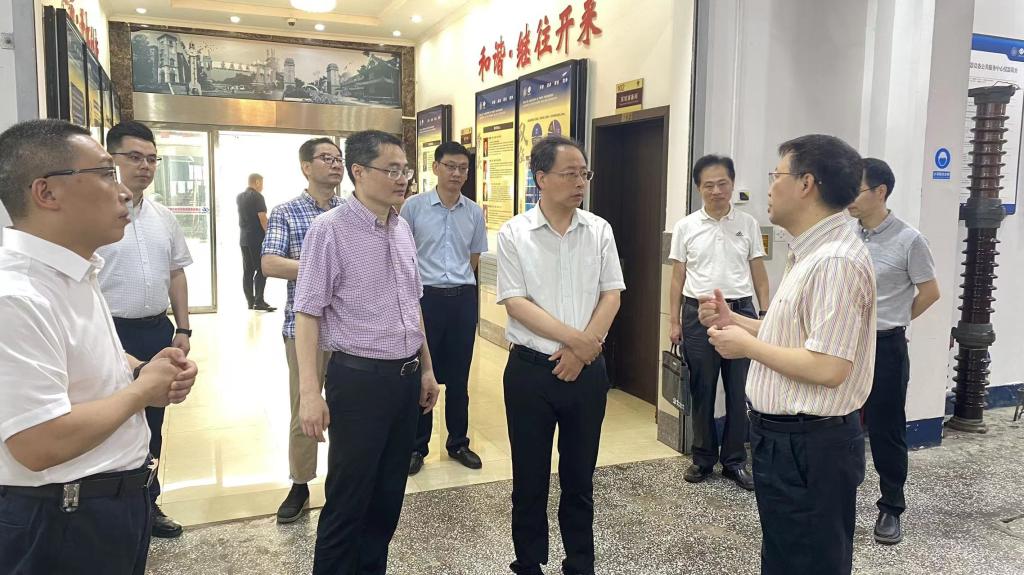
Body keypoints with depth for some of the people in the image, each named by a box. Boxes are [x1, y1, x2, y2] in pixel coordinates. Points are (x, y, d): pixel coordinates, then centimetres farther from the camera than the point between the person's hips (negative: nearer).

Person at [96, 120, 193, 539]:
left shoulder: (163, 217, 8)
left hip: (157, 330, 6)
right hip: (111, 332, -6)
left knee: (152, 422, 17)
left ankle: (147, 504, 34)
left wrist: (182, 329, 10)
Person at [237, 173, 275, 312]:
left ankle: (250, 302, 9)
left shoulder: (239, 197, 15)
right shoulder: (257, 197, -10)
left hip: (244, 239, 8)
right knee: (262, 270, -6)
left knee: (248, 271, 7)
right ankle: (259, 301, -11)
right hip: (257, 239, -8)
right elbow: (262, 218, -16)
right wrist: (269, 235, -13)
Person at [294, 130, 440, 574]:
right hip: (359, 378, -6)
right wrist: (309, 391, -18)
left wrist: (425, 368, 18)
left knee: (390, 494, 17)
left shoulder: (403, 229, 8)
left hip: (406, 376, 7)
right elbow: (307, 314, -14)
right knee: (348, 500, 6)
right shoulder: (330, 230, -12)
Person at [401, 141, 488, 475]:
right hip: (425, 297, -3)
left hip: (463, 298, 3)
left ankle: (458, 443, 28)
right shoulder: (414, 206, -6)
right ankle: (417, 446, 20)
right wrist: (431, 280, 6)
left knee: (458, 376, 13)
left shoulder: (474, 212, 4)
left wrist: (455, 279, 12)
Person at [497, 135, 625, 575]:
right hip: (531, 370, -2)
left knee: (580, 477, 14)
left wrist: (582, 349, -11)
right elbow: (515, 304, -11)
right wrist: (575, 337, -15)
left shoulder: (599, 230, 3)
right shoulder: (513, 234, -6)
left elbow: (611, 295, 1)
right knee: (529, 478, 10)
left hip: (587, 370, 2)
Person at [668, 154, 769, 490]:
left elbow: (759, 275, 7)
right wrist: (674, 321, 2)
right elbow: (678, 278, 5)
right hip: (698, 314, 0)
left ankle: (734, 461, 20)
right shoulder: (686, 227, 3)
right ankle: (703, 458, 23)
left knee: (739, 392, 5)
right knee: (702, 391, 8)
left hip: (740, 312, 0)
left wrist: (766, 316, 2)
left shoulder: (748, 224, 4)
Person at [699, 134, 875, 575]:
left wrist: (747, 345, -18)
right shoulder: (811, 253, 10)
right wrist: (735, 321, 6)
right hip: (786, 438, 10)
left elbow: (827, 368, -29)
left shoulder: (836, 260, -24)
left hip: (809, 446, -10)